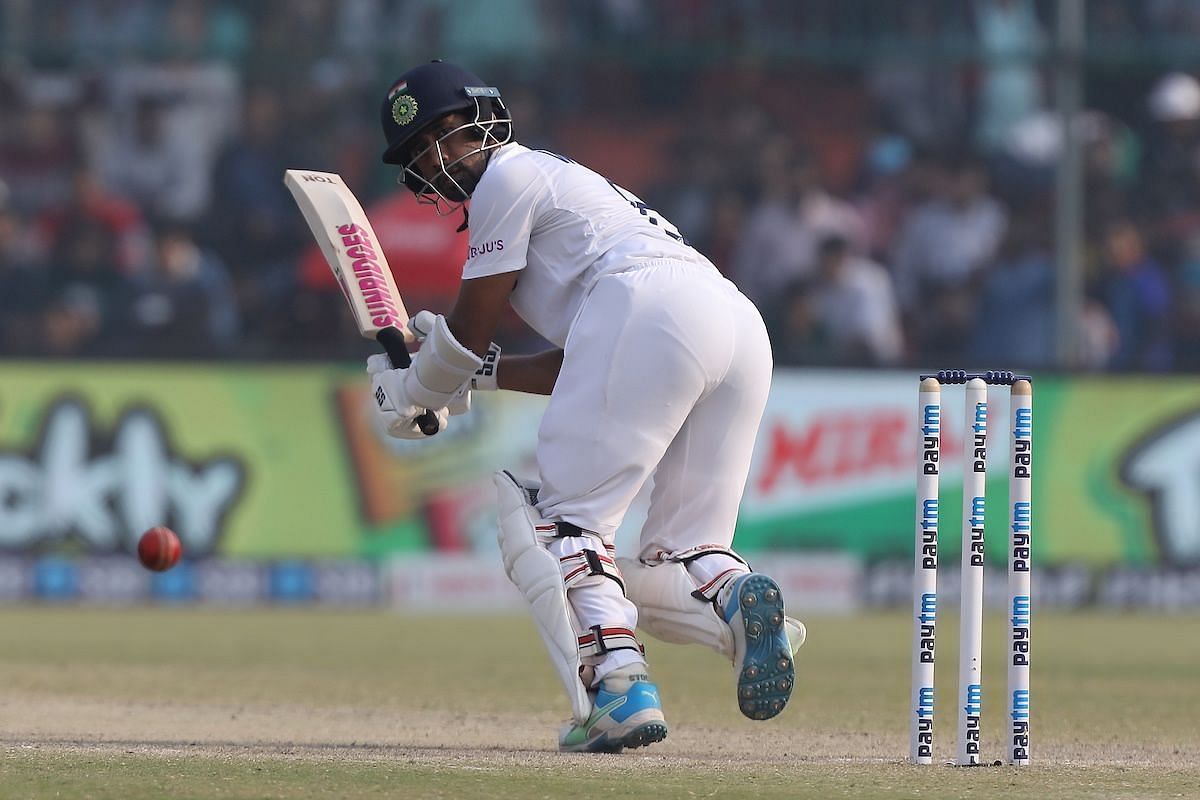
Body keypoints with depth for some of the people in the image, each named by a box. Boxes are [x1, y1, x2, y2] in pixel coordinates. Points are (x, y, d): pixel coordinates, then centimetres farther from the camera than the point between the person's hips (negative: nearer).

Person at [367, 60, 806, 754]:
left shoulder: (510, 177, 12)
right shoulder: (562, 181, 38)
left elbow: (471, 329, 13)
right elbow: (573, 368, 35)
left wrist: (411, 395, 28)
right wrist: (475, 371, 35)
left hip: (649, 313, -9)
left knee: (562, 520, -6)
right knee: (678, 555, 11)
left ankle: (619, 684, -27)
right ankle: (735, 597, -24)